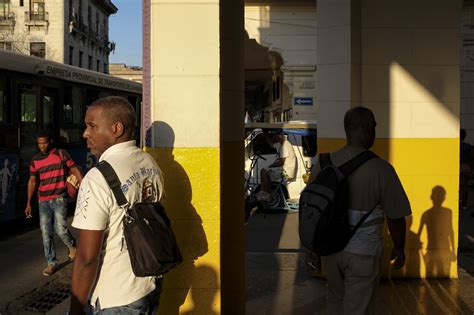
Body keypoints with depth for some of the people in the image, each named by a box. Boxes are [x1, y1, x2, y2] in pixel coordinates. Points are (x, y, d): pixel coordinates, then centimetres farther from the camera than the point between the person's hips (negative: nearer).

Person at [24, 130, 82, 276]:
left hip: (59, 199, -4)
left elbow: (75, 170, -2)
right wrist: (28, 203, 10)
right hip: (43, 201, 4)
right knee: (46, 233, 3)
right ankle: (51, 263, 14)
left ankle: (72, 245, 19)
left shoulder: (61, 154, -3)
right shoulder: (35, 160, 8)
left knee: (60, 229, -13)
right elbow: (32, 181, 13)